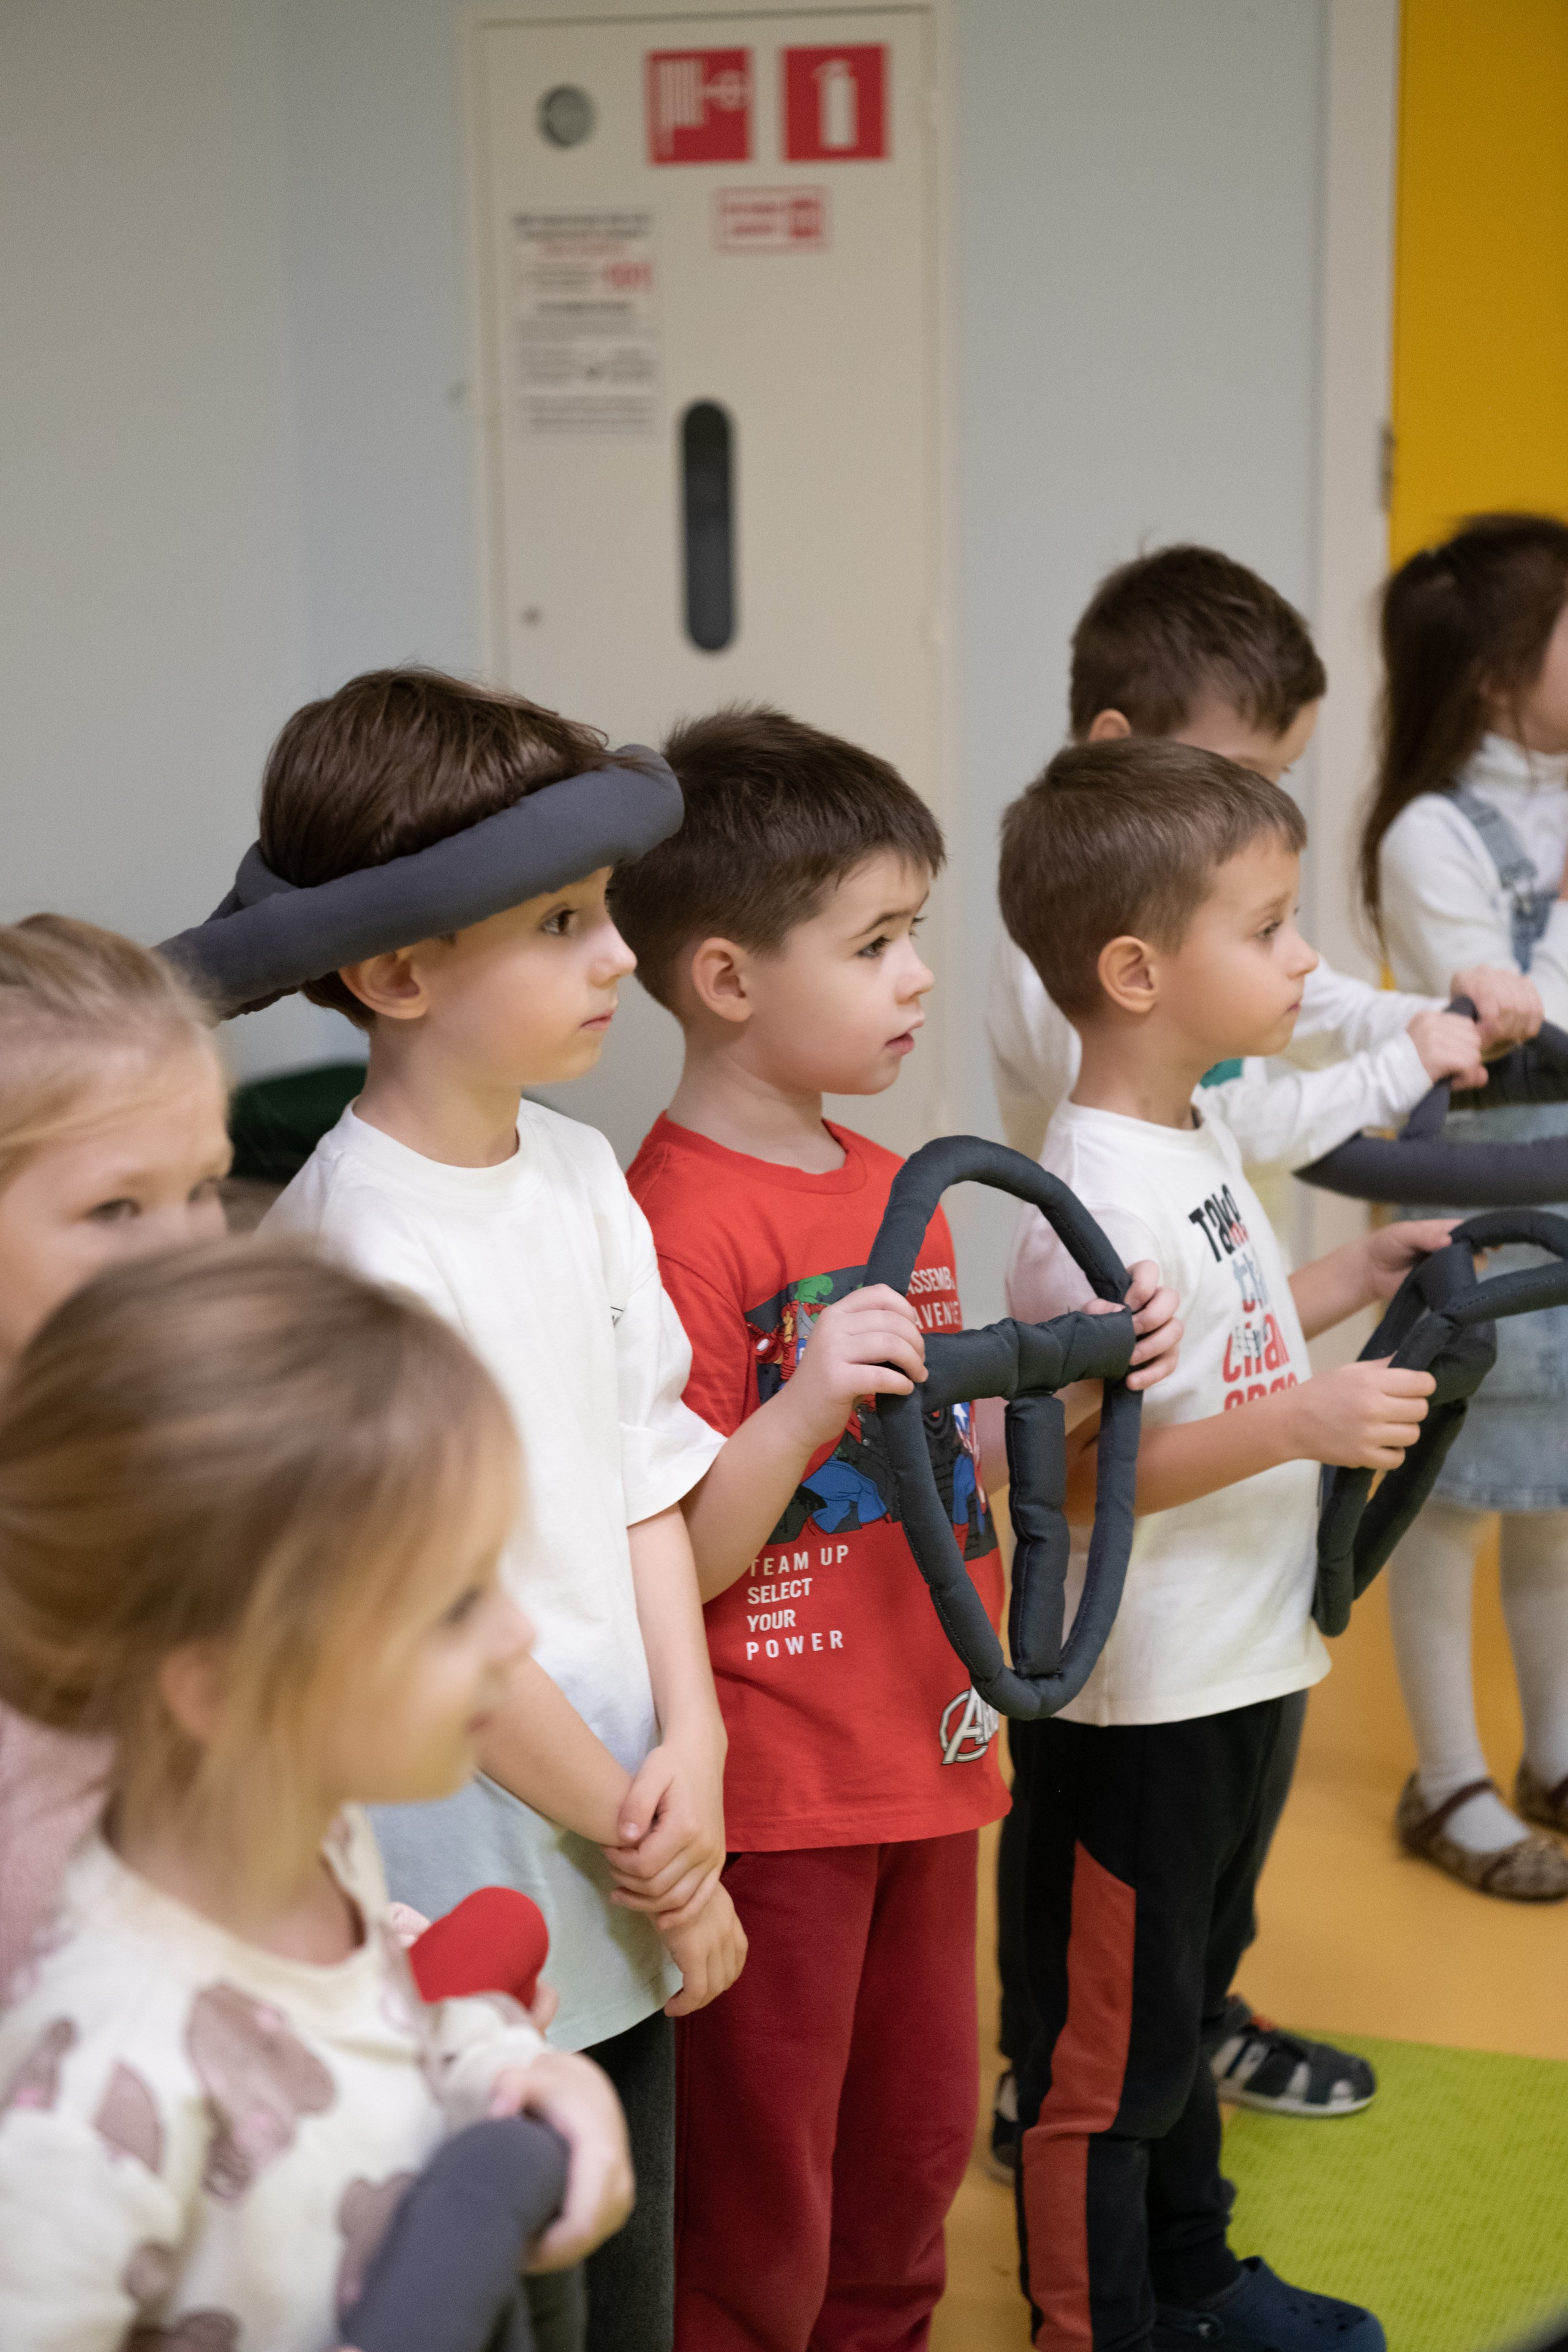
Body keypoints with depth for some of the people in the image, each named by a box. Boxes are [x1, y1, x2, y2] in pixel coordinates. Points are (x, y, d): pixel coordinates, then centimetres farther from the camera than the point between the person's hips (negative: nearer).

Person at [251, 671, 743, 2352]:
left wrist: (691, 1744, -4)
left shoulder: (579, 1169, 2)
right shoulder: (363, 1247, -23)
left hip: (623, 1896, 7)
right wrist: (631, 1836, -9)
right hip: (472, 1901, -7)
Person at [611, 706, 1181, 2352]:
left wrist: (1080, 1383, 0)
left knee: (911, 2156, 23)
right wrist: (804, 1404, -34)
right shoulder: (676, 1221, -19)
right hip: (775, 1795, -8)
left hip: (927, 1763, 8)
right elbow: (678, 1563, -19)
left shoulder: (890, 1190, 9)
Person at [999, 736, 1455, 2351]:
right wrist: (1301, 1421, -30)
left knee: (1185, 1995, 25)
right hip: (1128, 1701, -10)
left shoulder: (1199, 1138, 5)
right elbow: (1066, 1472, -27)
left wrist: (1351, 1281, 5)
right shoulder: (1098, 1204, -26)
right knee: (1107, 2045, 8)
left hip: (1236, 1668, 10)